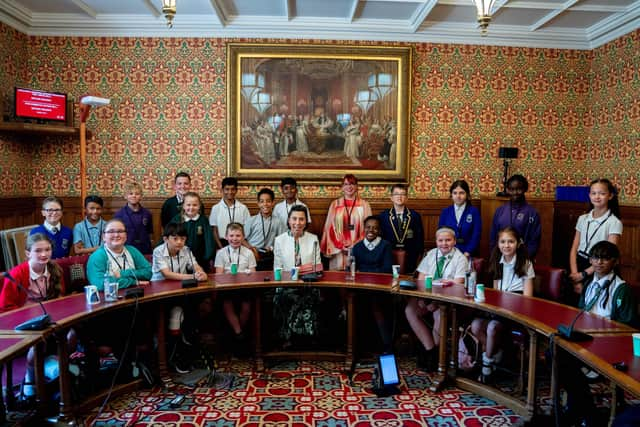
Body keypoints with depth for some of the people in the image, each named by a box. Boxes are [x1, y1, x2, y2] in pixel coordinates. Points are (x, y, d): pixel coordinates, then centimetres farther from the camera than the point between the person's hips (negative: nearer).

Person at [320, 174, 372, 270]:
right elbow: (330, 227, 5)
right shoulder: (335, 204, 7)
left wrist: (356, 246, -7)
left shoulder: (364, 204, 5)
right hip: (338, 251, 1)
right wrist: (340, 246, -5)